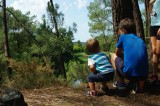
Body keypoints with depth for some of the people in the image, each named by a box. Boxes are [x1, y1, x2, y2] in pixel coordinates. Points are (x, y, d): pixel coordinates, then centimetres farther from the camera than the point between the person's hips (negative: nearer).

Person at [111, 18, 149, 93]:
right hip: (144, 75, 5)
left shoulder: (123, 36, 8)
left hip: (129, 73, -4)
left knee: (113, 56, 22)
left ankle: (121, 83, 19)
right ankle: (140, 84, 15)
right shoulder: (141, 40, 21)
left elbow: (117, 53, 20)